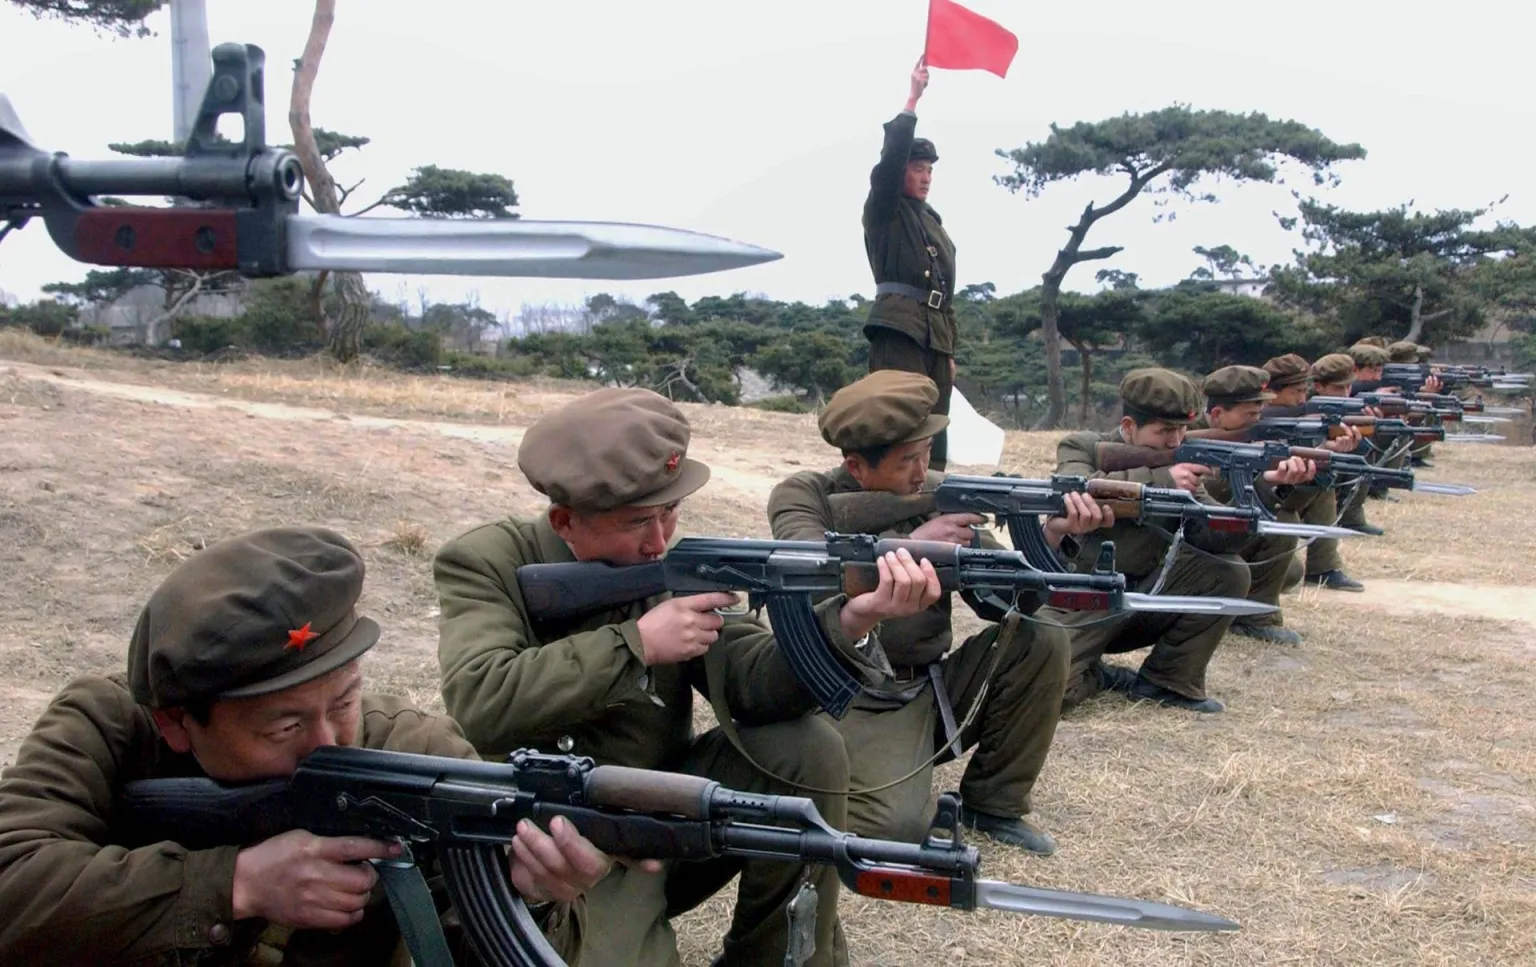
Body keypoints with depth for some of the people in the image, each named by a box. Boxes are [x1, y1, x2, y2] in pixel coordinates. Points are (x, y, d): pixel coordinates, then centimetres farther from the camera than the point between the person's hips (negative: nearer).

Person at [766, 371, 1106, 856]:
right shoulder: (802, 496, -7)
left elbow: (1002, 599, -2)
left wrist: (1051, 538, -18)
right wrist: (910, 546, -26)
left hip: (934, 689, 5)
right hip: (855, 705, -5)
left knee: (1041, 639, -13)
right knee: (898, 827, -28)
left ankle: (993, 802, 3)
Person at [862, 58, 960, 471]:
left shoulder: (933, 221, 24)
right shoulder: (883, 212, 6)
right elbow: (891, 157, -13)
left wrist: (949, 349, 19)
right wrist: (913, 99, -12)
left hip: (936, 334, 7)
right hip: (899, 327, -7)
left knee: (932, 437, 4)